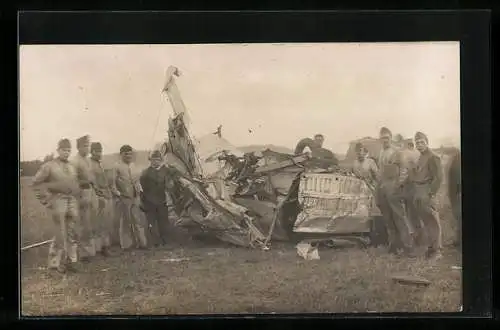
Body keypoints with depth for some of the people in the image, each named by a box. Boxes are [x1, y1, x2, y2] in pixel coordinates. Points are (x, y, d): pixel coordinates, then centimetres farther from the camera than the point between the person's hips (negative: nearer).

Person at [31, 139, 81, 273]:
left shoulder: (72, 168, 15)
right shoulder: (49, 166, -3)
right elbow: (36, 183, -5)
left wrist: (76, 197, 12)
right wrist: (47, 200, -9)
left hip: (72, 203, 6)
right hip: (58, 202, -6)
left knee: (72, 234, 8)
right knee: (60, 235, -4)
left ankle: (70, 261, 18)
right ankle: (55, 263, 8)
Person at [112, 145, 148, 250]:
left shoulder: (133, 166, 12)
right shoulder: (117, 167, -8)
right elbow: (113, 183, -9)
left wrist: (139, 189, 8)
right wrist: (117, 193, -14)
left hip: (135, 198, 5)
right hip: (123, 198, -5)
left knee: (138, 221, 6)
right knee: (125, 222, 4)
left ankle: (141, 242, 13)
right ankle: (126, 244, 14)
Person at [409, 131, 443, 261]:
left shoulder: (433, 157, -8)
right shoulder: (419, 158, 18)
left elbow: (437, 178, -13)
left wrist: (431, 193, -17)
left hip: (427, 193, -8)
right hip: (417, 194, 8)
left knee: (432, 222, -4)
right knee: (426, 222, 13)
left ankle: (436, 250, 0)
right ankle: (431, 247, 20)